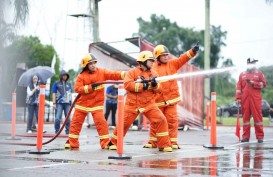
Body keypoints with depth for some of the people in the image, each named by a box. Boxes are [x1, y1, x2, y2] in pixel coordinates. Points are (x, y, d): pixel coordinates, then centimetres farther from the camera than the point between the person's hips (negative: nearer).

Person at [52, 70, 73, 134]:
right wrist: (54, 103, -4)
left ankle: (68, 131, 7)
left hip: (67, 103, 3)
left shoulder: (69, 84, 16)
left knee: (68, 118, 0)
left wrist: (71, 103, 14)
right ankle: (57, 131, -2)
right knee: (58, 118, -9)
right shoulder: (56, 84, 8)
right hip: (59, 103, -3)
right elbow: (54, 94, 5)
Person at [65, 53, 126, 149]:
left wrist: (126, 74, -29)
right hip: (82, 103, 1)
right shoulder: (81, 76, -6)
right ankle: (72, 142, 17)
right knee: (76, 122, 4)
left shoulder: (102, 72, -3)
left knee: (101, 122, -12)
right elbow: (77, 88, -14)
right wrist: (90, 87, -24)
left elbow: (113, 74, -15)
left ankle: (106, 143, -3)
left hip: (96, 103, -1)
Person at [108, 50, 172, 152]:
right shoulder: (132, 72, -2)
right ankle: (113, 143, 27)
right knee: (124, 123, 4)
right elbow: (127, 85, -17)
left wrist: (155, 85, -19)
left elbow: (158, 89, 3)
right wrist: (142, 86, -21)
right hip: (133, 104, -2)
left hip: (149, 104, 2)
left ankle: (164, 145, -6)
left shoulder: (154, 74, 8)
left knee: (161, 120, -14)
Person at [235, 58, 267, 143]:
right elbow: (238, 87, 8)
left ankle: (260, 137, 1)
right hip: (245, 99, 2)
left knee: (257, 116, -3)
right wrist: (238, 98, -2)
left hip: (256, 99, -2)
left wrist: (253, 83, -11)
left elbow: (264, 84, 0)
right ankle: (245, 137, 7)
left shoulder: (259, 73, 8)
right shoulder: (242, 74, 14)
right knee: (245, 117, 2)